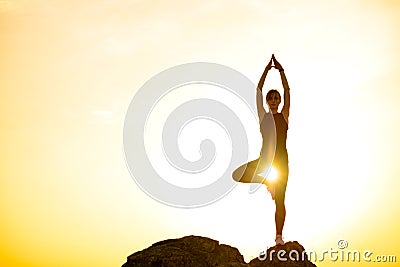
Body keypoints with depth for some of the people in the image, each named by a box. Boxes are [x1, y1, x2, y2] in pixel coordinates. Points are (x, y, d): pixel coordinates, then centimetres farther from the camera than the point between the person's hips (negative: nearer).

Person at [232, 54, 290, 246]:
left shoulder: (284, 115, 9)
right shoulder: (263, 116, 7)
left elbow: (287, 91, 1)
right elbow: (258, 90, 1)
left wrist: (281, 71, -4)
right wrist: (266, 70, -3)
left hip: (281, 160, 0)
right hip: (265, 159, 0)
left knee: (280, 200, 0)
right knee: (237, 175, -20)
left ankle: (279, 236, 9)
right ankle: (267, 182, 3)